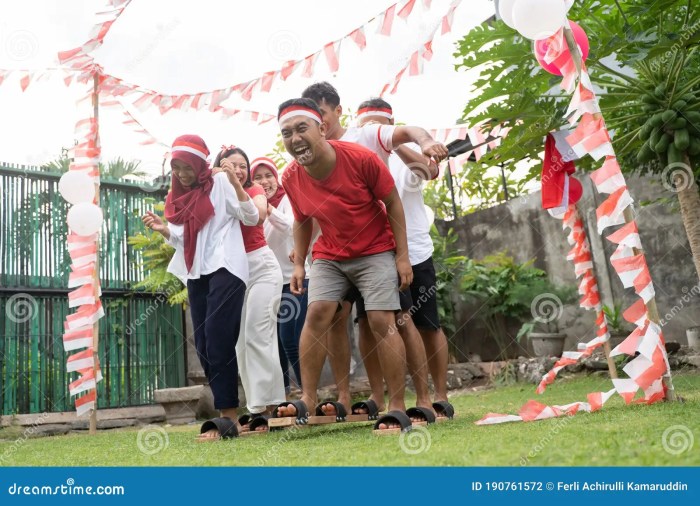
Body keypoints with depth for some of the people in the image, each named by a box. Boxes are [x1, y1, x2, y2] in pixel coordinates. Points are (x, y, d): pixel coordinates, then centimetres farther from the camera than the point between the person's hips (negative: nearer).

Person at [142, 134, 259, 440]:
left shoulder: (219, 184, 3)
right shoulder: (180, 197, 20)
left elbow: (251, 218, -2)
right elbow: (183, 240, 21)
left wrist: (235, 184, -16)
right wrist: (161, 229, 2)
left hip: (224, 267, -7)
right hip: (197, 273, 7)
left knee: (217, 338, -16)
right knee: (203, 345, 3)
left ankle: (227, 419, -14)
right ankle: (228, 415, 9)